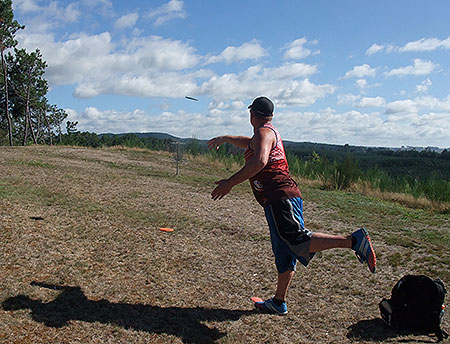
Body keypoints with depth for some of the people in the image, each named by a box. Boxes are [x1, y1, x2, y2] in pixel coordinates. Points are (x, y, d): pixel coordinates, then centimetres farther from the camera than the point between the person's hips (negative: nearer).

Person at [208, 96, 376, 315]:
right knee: (284, 254, 11)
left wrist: (229, 183, -22)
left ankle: (353, 241, -26)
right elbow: (250, 144, 47)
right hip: (282, 199, 10)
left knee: (297, 241, -23)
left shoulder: (264, 132, -4)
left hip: (280, 199, -10)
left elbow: (260, 161, -24)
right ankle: (279, 302, 19)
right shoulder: (270, 133, 26)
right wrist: (224, 139, 58)